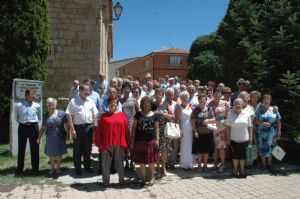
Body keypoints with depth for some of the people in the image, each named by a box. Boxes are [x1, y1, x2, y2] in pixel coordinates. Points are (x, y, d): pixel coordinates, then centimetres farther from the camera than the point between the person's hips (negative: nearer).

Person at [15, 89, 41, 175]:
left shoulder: (37, 106, -2)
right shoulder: (18, 105, -5)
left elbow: (39, 118, 9)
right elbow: (16, 118, 7)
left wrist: (33, 123, 0)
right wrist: (21, 122, -4)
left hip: (33, 127, 0)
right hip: (22, 127, 0)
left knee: (34, 148, 8)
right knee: (21, 148, 11)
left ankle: (35, 168, 23)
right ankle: (19, 169, 26)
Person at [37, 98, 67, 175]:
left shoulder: (61, 113, -3)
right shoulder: (46, 116, 5)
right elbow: (43, 128, 8)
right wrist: (39, 138, 6)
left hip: (60, 137, -2)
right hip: (50, 138, 2)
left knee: (59, 153, 7)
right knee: (51, 154, 10)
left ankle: (58, 168, 25)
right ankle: (52, 168, 26)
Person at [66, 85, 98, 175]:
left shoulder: (90, 101, 7)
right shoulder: (73, 101, -5)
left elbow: (94, 115, 11)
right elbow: (69, 116, -9)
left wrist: (94, 127, 5)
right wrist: (72, 129, -13)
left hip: (89, 127, 4)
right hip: (78, 127, -3)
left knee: (88, 148, 13)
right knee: (77, 148, 7)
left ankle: (87, 165, 28)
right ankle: (77, 168, 20)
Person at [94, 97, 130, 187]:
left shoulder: (122, 115, 5)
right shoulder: (104, 116, 3)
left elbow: (126, 129, 5)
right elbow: (99, 130, 3)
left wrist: (126, 142, 2)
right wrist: (99, 143, 0)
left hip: (119, 143, 1)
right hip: (106, 143, -1)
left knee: (119, 162, 11)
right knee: (106, 163, 7)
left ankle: (121, 180, 24)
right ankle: (106, 181, 19)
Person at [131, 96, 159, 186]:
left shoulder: (154, 115, 4)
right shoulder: (138, 114, 5)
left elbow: (157, 128, 6)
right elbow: (134, 127, 6)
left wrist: (157, 139, -2)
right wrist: (132, 139, 1)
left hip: (151, 141, -1)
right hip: (140, 141, 1)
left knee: (151, 160, 5)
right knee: (141, 160, 7)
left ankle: (152, 177, 22)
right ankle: (143, 177, 21)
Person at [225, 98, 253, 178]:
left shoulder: (247, 114, 0)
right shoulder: (231, 114, -3)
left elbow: (249, 126, 3)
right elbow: (228, 127, -3)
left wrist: (250, 137, 0)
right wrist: (228, 138, -6)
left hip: (244, 139, 1)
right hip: (234, 139, -1)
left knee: (242, 155, 9)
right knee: (235, 155, 8)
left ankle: (242, 170, 24)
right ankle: (235, 170, 24)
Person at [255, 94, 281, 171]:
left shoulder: (274, 109, 3)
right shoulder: (260, 109, 2)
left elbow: (278, 121, 4)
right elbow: (256, 120, -2)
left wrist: (279, 131, -1)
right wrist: (263, 123, -19)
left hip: (271, 133, 1)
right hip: (261, 133, 0)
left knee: (270, 148, 8)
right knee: (262, 148, 3)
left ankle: (269, 164, 24)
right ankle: (264, 164, 18)